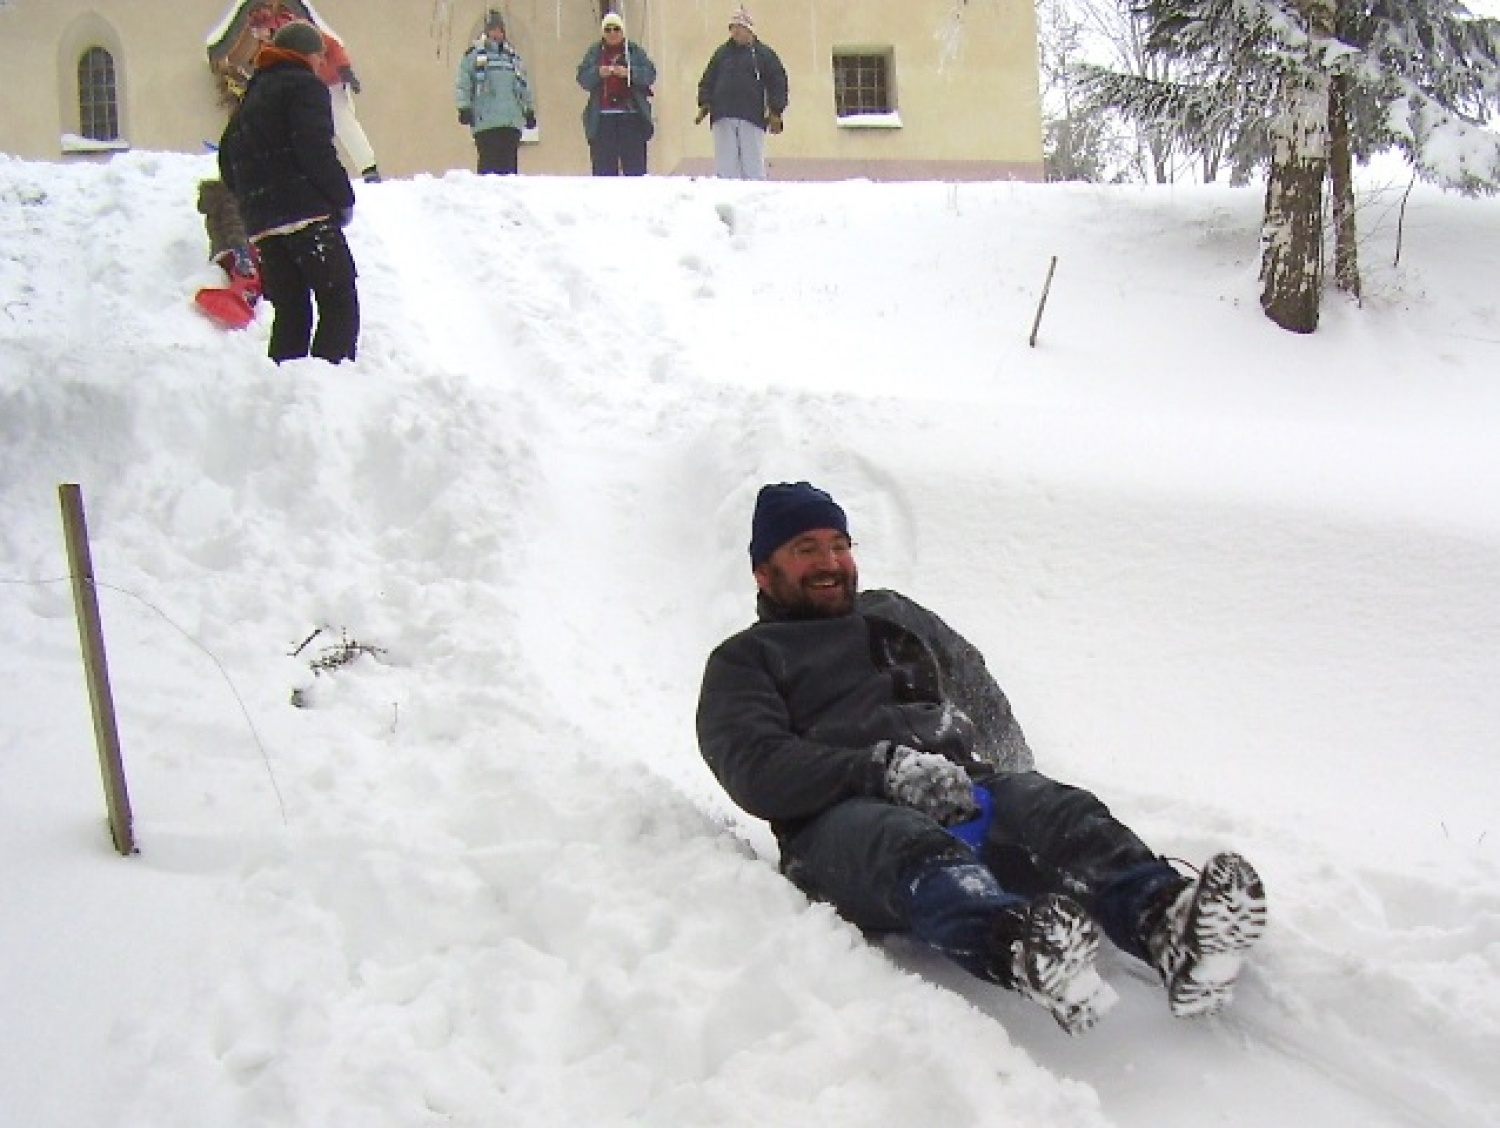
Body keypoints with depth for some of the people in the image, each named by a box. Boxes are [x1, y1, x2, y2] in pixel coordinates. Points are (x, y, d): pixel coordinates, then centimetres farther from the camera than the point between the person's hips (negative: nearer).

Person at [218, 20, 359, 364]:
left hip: (261, 223, 8)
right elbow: (316, 151, -13)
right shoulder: (304, 85, 1)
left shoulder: (253, 95, 26)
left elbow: (228, 164, 24)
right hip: (307, 215, -8)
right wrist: (344, 198, -5)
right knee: (339, 306, -8)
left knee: (290, 313, 10)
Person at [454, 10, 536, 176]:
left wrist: (529, 110, 23)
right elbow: (462, 84, 1)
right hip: (486, 122, -4)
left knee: (509, 163, 0)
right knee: (489, 162, -10)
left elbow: (524, 85, 27)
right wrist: (464, 108, -8)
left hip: (512, 120, 4)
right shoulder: (474, 54, 6)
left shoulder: (513, 56, 21)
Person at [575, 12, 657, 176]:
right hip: (602, 118, 1)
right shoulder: (594, 52, 11)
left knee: (635, 164, -1)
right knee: (603, 167, -1)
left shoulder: (635, 51, 9)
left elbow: (650, 74, 0)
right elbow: (582, 78, 5)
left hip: (632, 115, -1)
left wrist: (629, 72, -17)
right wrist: (598, 73, -16)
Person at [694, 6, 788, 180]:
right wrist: (704, 105, 2)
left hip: (752, 118, -2)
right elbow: (707, 81, 16)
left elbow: (777, 82, 4)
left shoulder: (764, 54, 8)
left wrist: (775, 112, -4)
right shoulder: (722, 53, 16)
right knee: (725, 165, -1)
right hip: (722, 116, 2)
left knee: (753, 165, -3)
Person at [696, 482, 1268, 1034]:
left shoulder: (896, 615, 36)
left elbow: (985, 701, 37)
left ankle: (1164, 920, -56)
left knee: (1055, 809, -28)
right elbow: (756, 768, 0)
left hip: (963, 795, 5)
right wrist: (888, 768, -14)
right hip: (841, 816, -4)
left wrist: (1009, 771, 16)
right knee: (912, 846, -39)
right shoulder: (744, 661, 19)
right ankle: (1020, 947, -68)